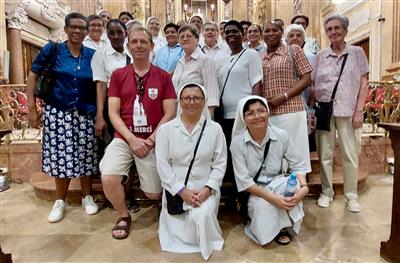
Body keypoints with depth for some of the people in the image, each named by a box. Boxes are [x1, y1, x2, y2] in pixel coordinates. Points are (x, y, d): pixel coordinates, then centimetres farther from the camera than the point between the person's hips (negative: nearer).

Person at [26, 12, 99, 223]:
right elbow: (32, 77, 3)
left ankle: (87, 197, 24)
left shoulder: (92, 55, 5)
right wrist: (32, 107, -3)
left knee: (86, 155, 6)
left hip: (85, 114, 2)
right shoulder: (52, 50, 0)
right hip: (58, 112, -1)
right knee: (61, 156, 3)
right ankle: (60, 201, 23)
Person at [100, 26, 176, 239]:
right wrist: (132, 139, -12)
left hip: (152, 141, 0)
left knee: (154, 194, -1)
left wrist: (151, 139, -11)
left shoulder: (163, 76, 2)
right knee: (108, 179, -23)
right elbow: (113, 113, 0)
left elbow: (170, 113, -1)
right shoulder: (118, 75, 4)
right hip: (124, 138, 1)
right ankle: (124, 216, 9)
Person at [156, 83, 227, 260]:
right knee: (182, 236, -10)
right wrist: (181, 190, -13)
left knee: (202, 216, -27)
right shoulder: (166, 129, -2)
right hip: (176, 189, 0)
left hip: (205, 189, 0)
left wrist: (208, 188, -14)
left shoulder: (215, 129, 0)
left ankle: (206, 242, 10)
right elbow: (162, 165, -5)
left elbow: (220, 164, 0)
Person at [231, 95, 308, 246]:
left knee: (293, 184, -28)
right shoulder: (237, 142, -18)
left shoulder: (281, 135, -12)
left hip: (277, 185, 3)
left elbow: (297, 165, -6)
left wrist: (304, 187, -26)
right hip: (252, 191, -2)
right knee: (262, 205, -33)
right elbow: (244, 181, -19)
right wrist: (271, 198, -28)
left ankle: (284, 227, -3)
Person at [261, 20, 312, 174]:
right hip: (266, 114, 4)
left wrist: (284, 96, -13)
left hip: (290, 111, -4)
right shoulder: (260, 58, 15)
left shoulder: (294, 50, 4)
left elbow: (306, 79, -2)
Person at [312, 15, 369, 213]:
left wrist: (359, 111, -7)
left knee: (350, 155, 3)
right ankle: (326, 192, 20)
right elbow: (313, 85, 9)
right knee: (325, 155, 6)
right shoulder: (320, 56, 10)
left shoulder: (357, 53, 7)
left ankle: (351, 195, 19)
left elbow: (363, 83, 3)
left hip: (348, 111, -1)